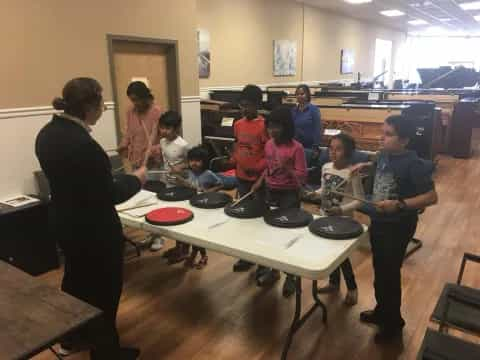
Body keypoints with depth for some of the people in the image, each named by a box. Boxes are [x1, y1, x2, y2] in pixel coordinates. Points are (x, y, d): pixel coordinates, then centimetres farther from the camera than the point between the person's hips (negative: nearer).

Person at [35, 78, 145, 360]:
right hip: (94, 229, -9)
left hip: (64, 222, 9)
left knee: (76, 278, 28)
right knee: (104, 288, 11)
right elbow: (110, 195, -23)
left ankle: (72, 335, 49)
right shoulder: (84, 144, -31)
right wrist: (137, 178, -7)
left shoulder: (47, 133, -1)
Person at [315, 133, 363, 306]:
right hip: (326, 216, 6)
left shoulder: (352, 173, -20)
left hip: (343, 219, -6)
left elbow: (359, 200, -18)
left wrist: (341, 209, -29)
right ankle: (334, 282, 40)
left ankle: (352, 288, 27)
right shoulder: (326, 167, -2)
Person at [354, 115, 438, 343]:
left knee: (390, 274, 5)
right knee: (379, 270, 21)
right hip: (378, 222, 8)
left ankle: (393, 323, 27)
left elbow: (432, 197, -23)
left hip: (398, 227, -7)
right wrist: (366, 166, 7)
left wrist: (399, 204, -32)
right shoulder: (384, 154, 0)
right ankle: (382, 311, 42)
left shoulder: (413, 164, -22)